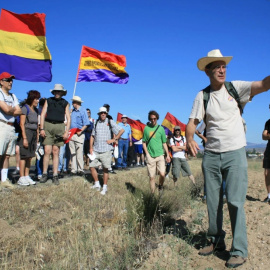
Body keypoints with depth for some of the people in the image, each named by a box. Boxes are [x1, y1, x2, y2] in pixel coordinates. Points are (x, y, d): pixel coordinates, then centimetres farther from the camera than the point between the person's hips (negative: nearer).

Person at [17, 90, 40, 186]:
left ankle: (27, 176, 13)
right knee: (24, 156, -6)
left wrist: (37, 137, 13)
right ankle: (21, 178, -1)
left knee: (29, 157, 8)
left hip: (34, 134, 7)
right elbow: (22, 124, -11)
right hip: (26, 133, -7)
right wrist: (24, 138, -16)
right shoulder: (25, 108, -6)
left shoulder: (35, 110, 16)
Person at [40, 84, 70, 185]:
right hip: (48, 126, 0)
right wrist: (42, 129, -4)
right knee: (47, 151, -7)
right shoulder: (48, 101, 10)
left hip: (59, 127, 0)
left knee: (56, 152, 2)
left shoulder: (65, 103, 10)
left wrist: (66, 132, -2)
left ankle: (55, 175, 6)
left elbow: (68, 118, 8)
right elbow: (42, 115, 7)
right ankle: (44, 174, 4)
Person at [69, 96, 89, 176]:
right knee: (72, 153, 4)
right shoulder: (73, 111, 17)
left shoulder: (83, 111, 0)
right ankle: (73, 170, 8)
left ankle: (80, 170, -1)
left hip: (79, 135, -6)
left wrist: (81, 131, -18)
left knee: (79, 153, -6)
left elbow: (86, 123, -6)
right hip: (71, 134, 6)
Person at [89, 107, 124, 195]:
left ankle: (105, 187, 14)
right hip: (96, 150, 4)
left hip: (106, 150, -4)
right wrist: (91, 148, 8)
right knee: (92, 166, 3)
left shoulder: (110, 122, -1)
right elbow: (92, 136, 16)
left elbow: (121, 130, -2)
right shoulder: (96, 123, 10)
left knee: (105, 168, 2)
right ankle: (97, 184, 21)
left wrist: (114, 139, -7)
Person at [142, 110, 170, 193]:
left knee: (162, 174, -12)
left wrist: (167, 155, 5)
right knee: (151, 177, 2)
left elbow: (164, 143, 9)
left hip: (160, 155, 0)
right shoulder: (146, 128, 6)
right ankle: (152, 194, 14)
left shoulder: (161, 129, 6)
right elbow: (144, 142, 9)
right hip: (150, 156, 0)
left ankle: (160, 186, 18)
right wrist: (147, 153, -2)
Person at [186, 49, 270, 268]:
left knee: (235, 202, -5)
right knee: (213, 202, 11)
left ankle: (239, 251, 7)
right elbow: (192, 122, -5)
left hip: (235, 154, -2)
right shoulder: (202, 96, 3)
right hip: (211, 155, 3)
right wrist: (189, 139, -24)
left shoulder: (236, 88, 0)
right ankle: (217, 242, 27)